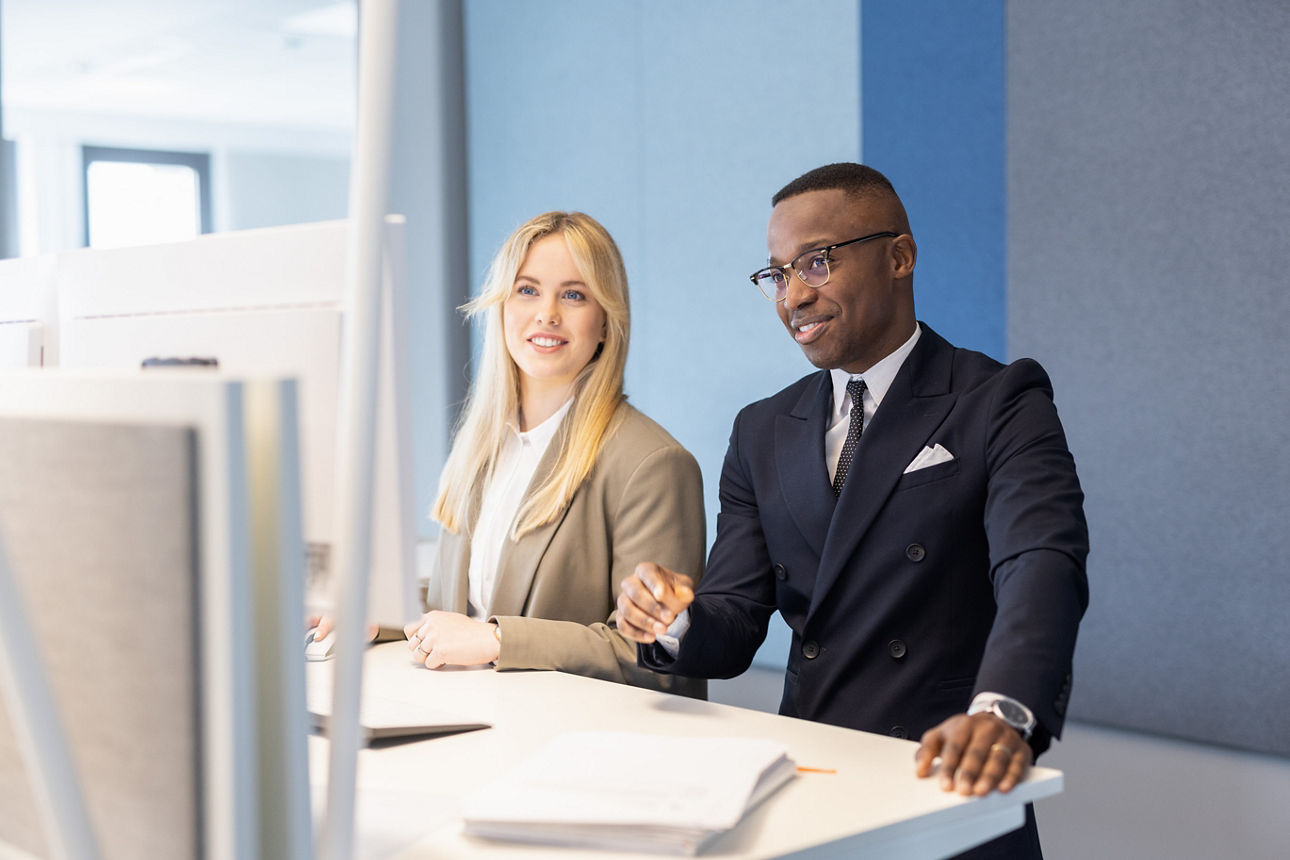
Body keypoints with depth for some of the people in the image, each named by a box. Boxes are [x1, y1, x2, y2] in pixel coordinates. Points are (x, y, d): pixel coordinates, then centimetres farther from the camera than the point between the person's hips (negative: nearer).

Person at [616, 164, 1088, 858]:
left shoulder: (1001, 404, -1)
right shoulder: (763, 434, 15)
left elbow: (1043, 567, -18)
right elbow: (735, 626, 12)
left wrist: (1001, 711, -37)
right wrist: (675, 622, -12)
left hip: (942, 783, -3)